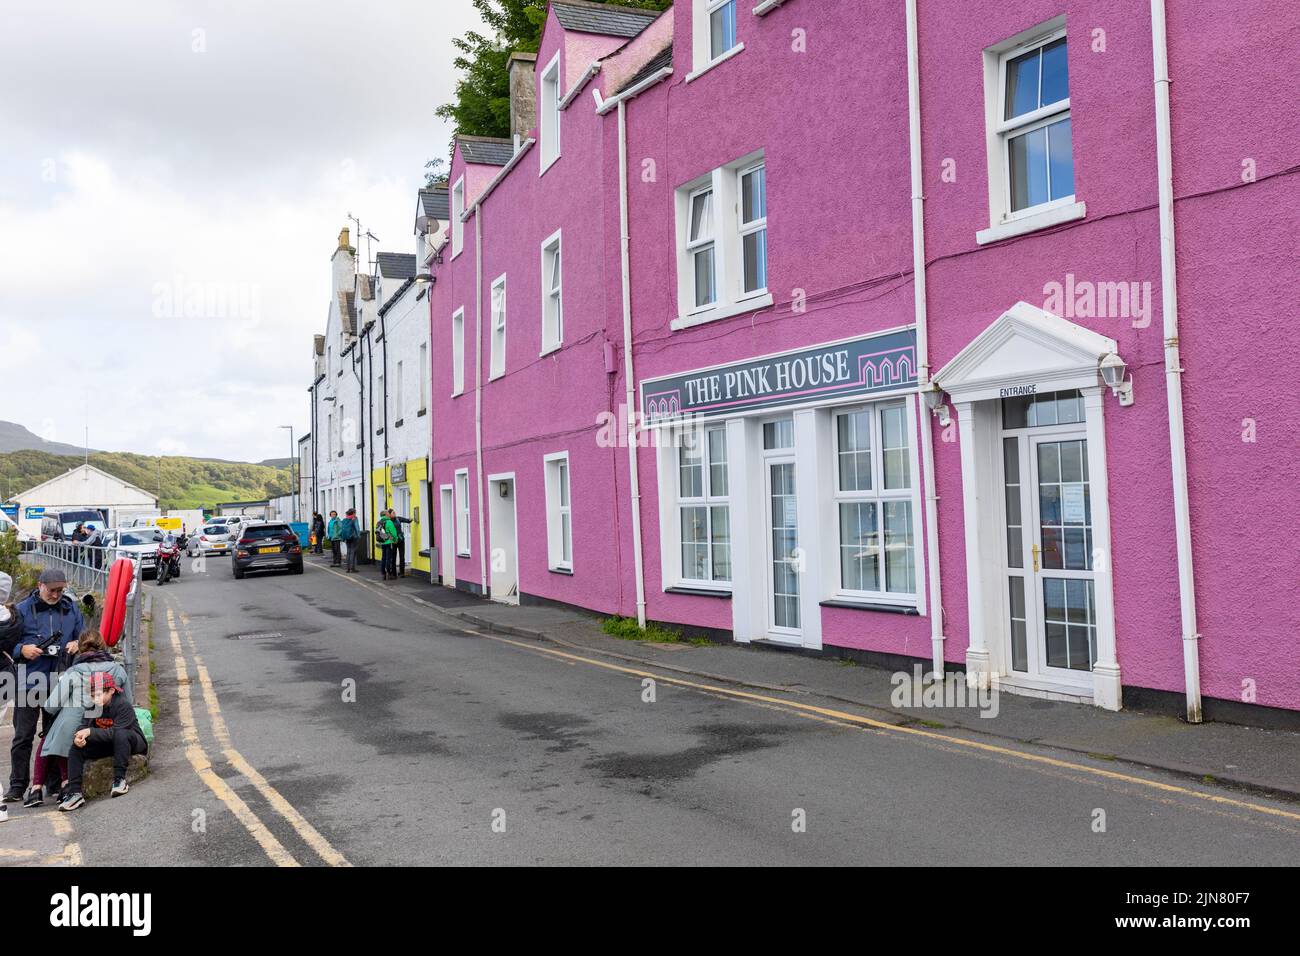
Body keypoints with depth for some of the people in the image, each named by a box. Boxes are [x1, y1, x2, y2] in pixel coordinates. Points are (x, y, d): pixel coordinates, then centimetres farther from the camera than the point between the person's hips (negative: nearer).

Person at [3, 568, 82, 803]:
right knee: (23, 736, 2)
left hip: (60, 683, 2)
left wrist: (77, 644, -5)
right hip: (29, 683, -2)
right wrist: (22, 649, -17)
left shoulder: (71, 609, 8)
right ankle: (17, 786, 9)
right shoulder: (22, 609, -1)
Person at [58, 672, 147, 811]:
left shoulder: (123, 705, -24)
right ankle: (75, 793, -12)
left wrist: (90, 732, -36)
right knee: (76, 747, -7)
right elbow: (84, 727, -8)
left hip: (131, 741, -7)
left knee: (120, 734, -39)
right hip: (107, 745, 7)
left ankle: (119, 779, -32)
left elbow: (115, 731, -32)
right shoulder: (92, 707, -3)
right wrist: (78, 738, -31)